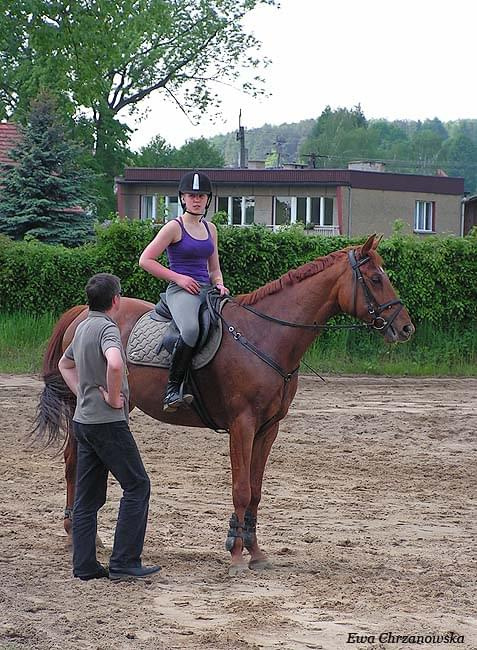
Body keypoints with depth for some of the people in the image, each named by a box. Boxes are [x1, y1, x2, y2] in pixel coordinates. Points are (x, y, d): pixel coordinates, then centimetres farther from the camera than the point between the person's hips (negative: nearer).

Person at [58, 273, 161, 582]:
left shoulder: (83, 327, 12)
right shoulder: (107, 328, -16)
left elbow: (65, 364, 30)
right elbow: (114, 364, -37)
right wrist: (113, 398, -21)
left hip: (83, 421, 9)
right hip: (108, 422, -9)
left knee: (87, 497, 10)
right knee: (137, 486, -2)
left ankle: (84, 565, 11)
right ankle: (124, 562, -4)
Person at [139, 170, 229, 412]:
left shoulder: (210, 229, 18)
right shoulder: (174, 227, -1)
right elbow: (145, 260, -5)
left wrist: (219, 284, 4)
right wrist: (178, 278, -11)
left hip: (206, 290, 7)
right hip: (181, 291, -7)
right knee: (191, 329, -37)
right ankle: (173, 388, -31)